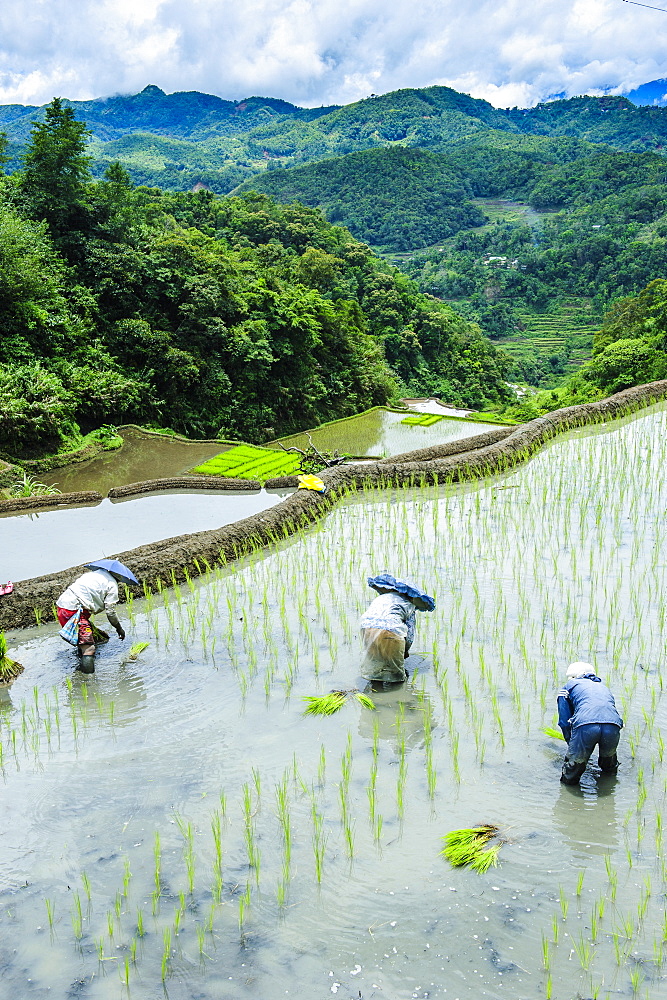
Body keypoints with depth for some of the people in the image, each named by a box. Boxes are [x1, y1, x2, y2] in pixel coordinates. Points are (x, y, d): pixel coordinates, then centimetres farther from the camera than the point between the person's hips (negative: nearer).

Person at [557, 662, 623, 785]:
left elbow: (564, 721, 21)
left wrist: (572, 744, 32)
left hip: (585, 725, -4)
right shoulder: (603, 687, 41)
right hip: (613, 727, 4)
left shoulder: (569, 686, 29)